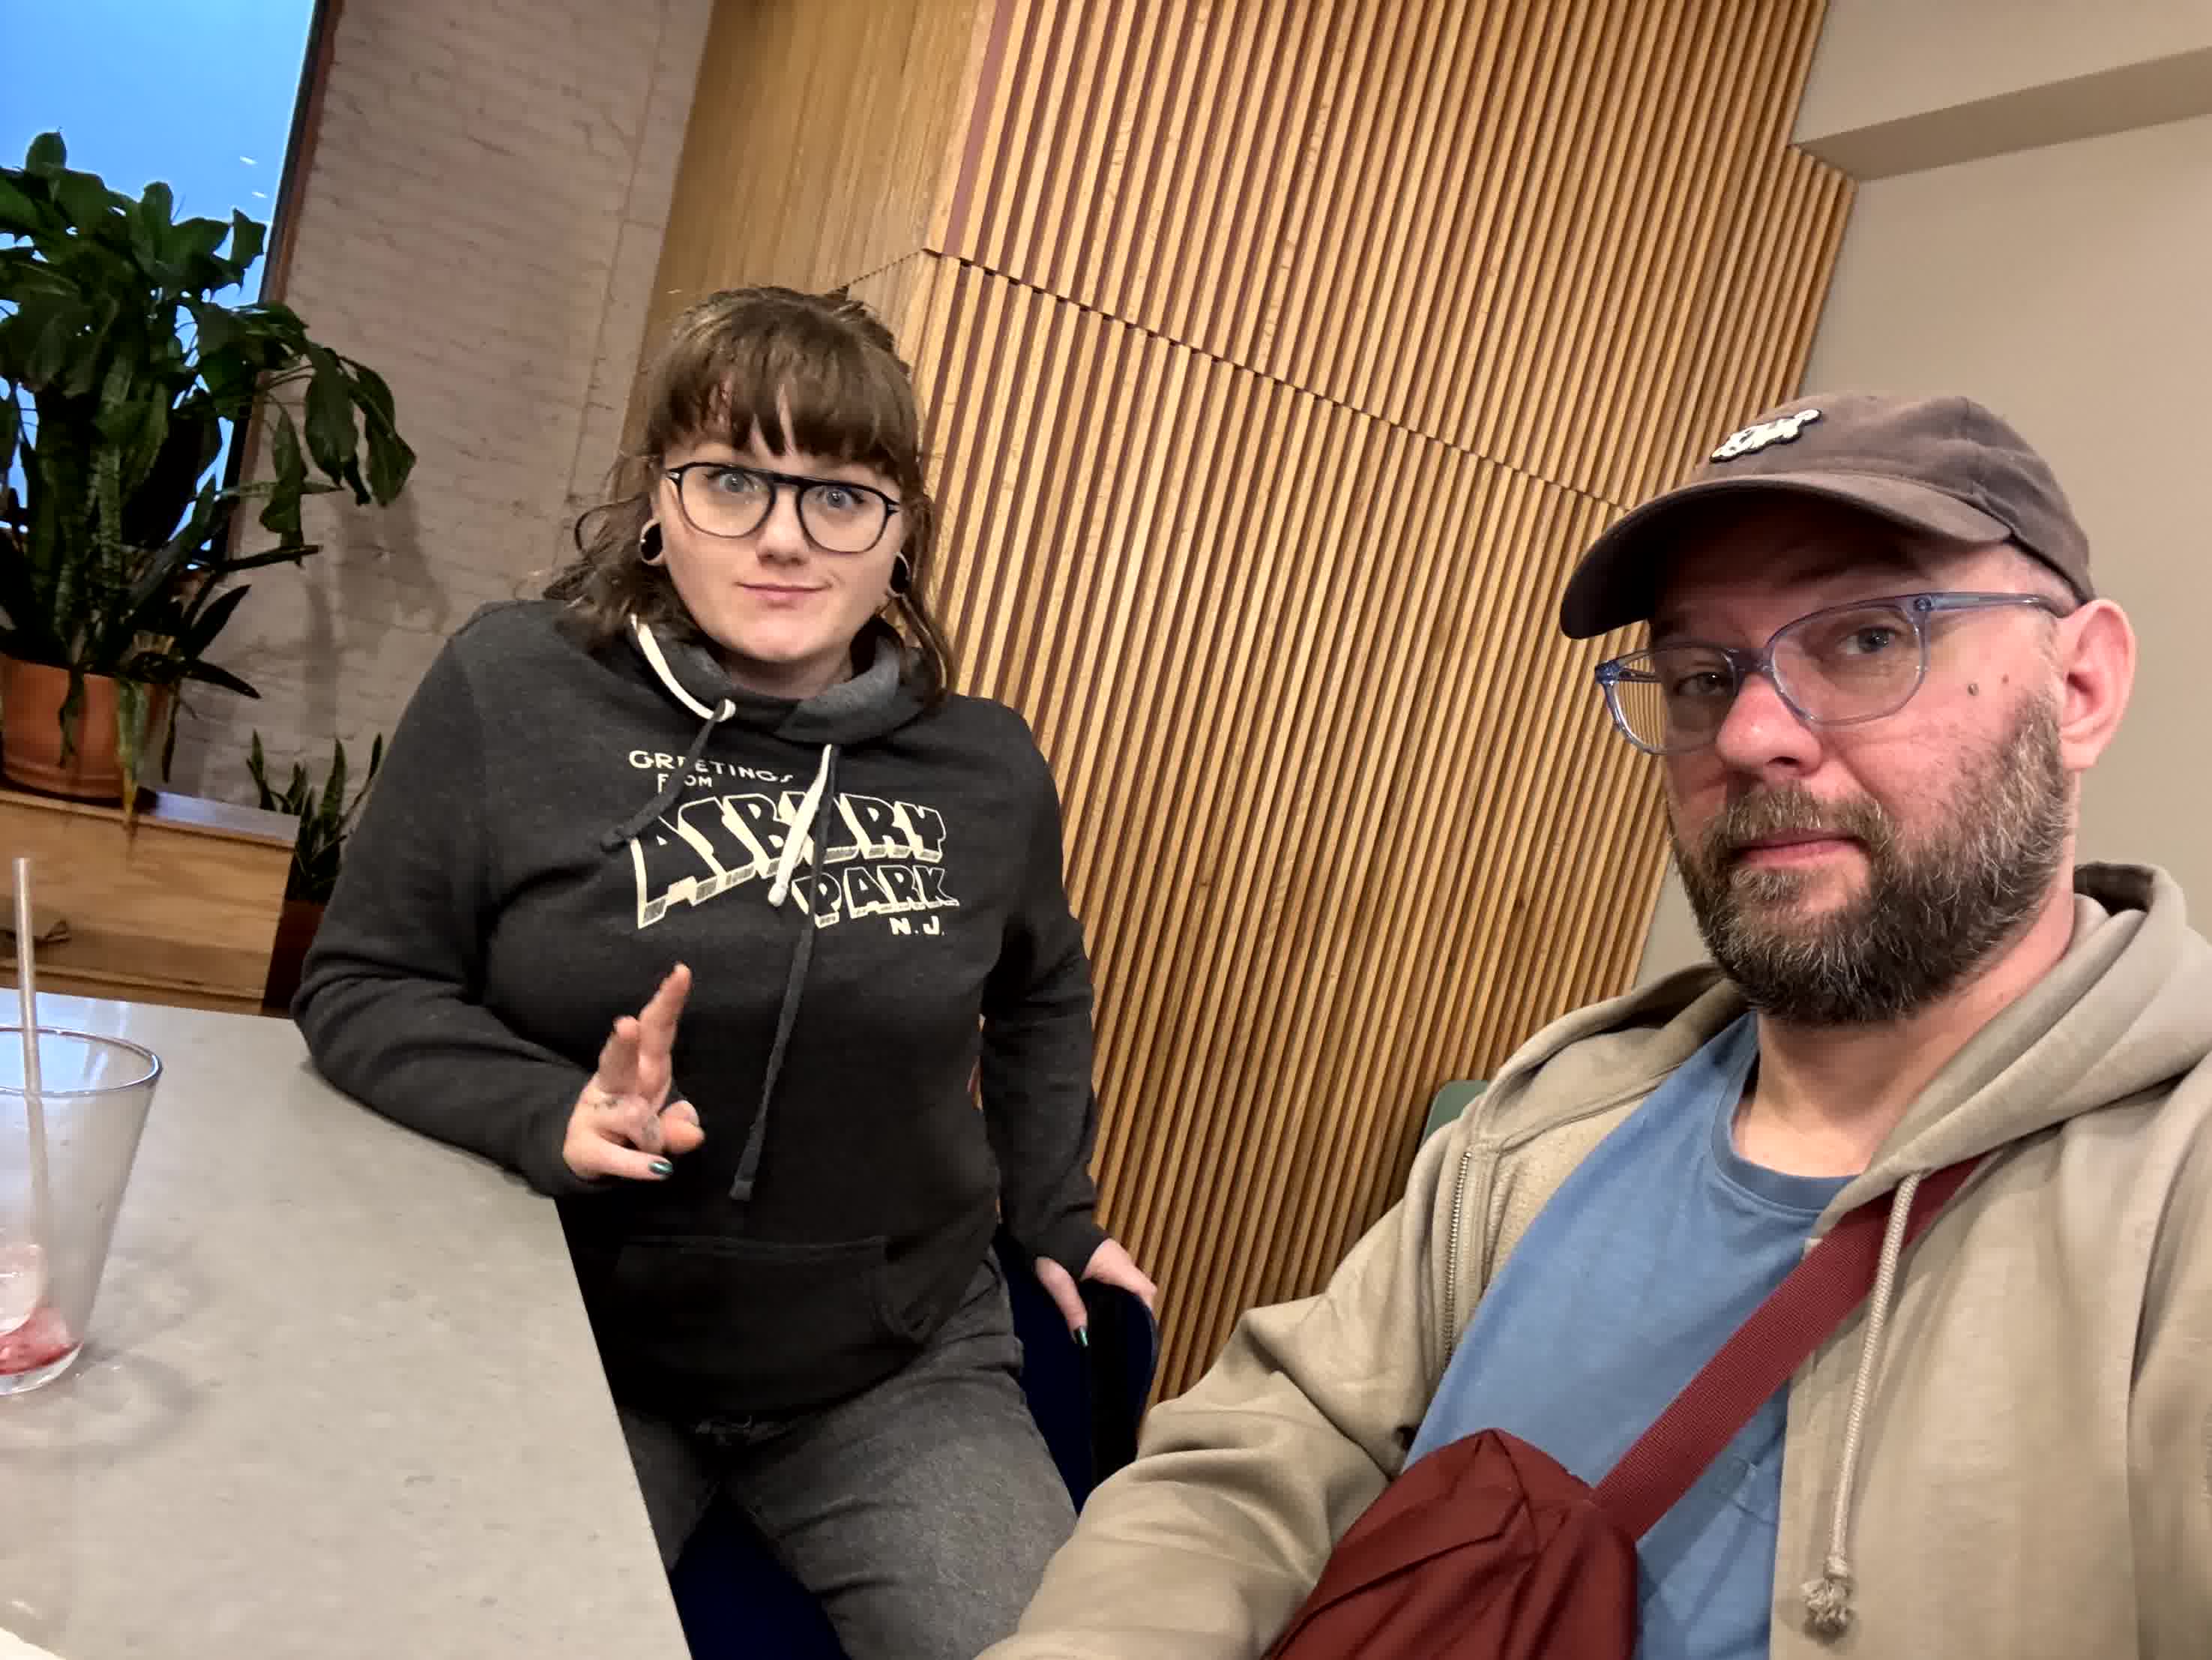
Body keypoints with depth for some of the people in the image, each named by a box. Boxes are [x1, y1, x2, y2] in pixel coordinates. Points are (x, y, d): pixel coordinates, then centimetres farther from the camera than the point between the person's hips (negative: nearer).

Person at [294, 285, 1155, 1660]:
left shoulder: (987, 767, -2)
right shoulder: (514, 686, -11)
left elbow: (1040, 995, 18)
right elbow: (362, 984, -5)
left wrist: (1051, 1210, 15)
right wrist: (550, 1114, -22)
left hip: (899, 1368, 2)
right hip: (576, 1341, -1)